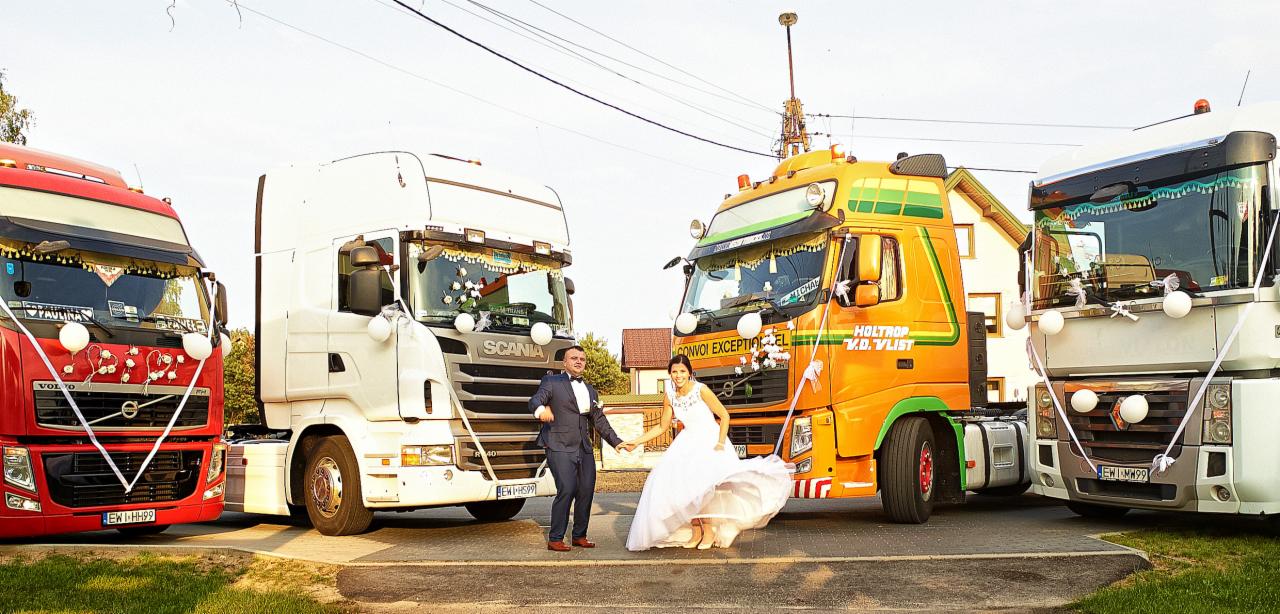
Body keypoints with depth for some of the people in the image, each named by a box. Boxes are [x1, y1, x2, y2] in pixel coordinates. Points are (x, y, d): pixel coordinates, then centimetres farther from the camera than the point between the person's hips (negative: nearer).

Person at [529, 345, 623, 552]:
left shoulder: (590, 390, 21)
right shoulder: (552, 382, 3)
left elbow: (599, 420, 23)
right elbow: (534, 401, -13)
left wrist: (616, 441, 15)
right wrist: (541, 409, -37)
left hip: (584, 449, 6)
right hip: (560, 447, -6)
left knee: (587, 491, 4)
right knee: (566, 490, -14)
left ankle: (579, 536, 18)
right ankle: (555, 539, -4)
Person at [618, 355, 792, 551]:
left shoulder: (701, 390, -14)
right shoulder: (670, 398, 1)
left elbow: (724, 416, -9)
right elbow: (662, 427, 12)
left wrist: (721, 443, -17)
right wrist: (634, 442, 9)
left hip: (709, 441, -5)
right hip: (687, 443, 5)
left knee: (702, 484, -20)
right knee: (678, 483, -9)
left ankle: (709, 530, -3)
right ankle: (695, 530, 7)